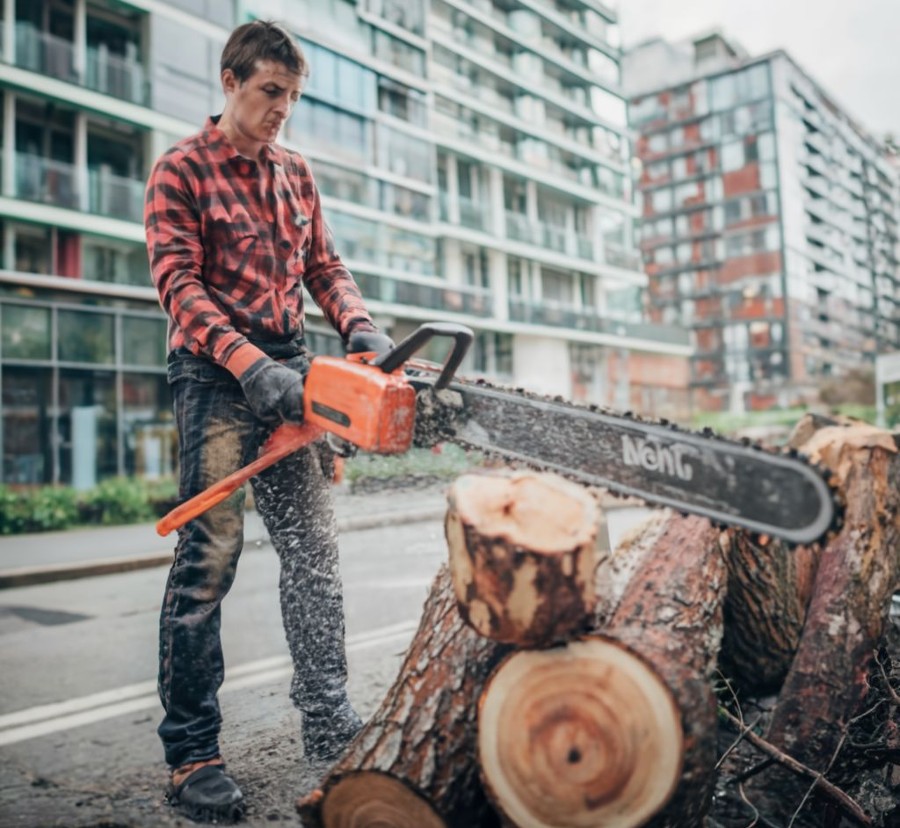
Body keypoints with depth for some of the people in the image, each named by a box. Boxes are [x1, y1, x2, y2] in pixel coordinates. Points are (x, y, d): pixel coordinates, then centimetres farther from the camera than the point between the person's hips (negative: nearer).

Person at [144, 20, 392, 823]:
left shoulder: (296, 172, 17)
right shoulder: (182, 169, -1)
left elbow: (323, 266, 15)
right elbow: (180, 285, -10)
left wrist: (359, 326, -6)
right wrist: (251, 366, -23)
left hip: (289, 370, 6)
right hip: (217, 373, -6)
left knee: (314, 546, 4)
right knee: (209, 556, -6)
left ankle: (328, 721, 15)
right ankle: (191, 755, 5)